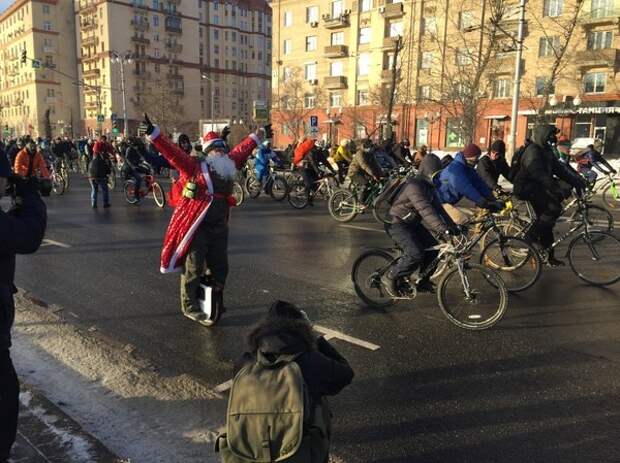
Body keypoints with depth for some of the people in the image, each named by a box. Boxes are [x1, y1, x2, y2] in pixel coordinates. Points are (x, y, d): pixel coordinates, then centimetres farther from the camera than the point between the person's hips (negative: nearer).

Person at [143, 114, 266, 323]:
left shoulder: (228, 164, 12)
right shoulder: (193, 165, -5)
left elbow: (242, 149, 25)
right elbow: (171, 151, -13)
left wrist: (258, 135, 37)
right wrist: (152, 133, -24)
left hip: (219, 227, 6)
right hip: (195, 226, -6)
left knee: (220, 267, 13)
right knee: (193, 268, 0)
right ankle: (189, 306, 14)